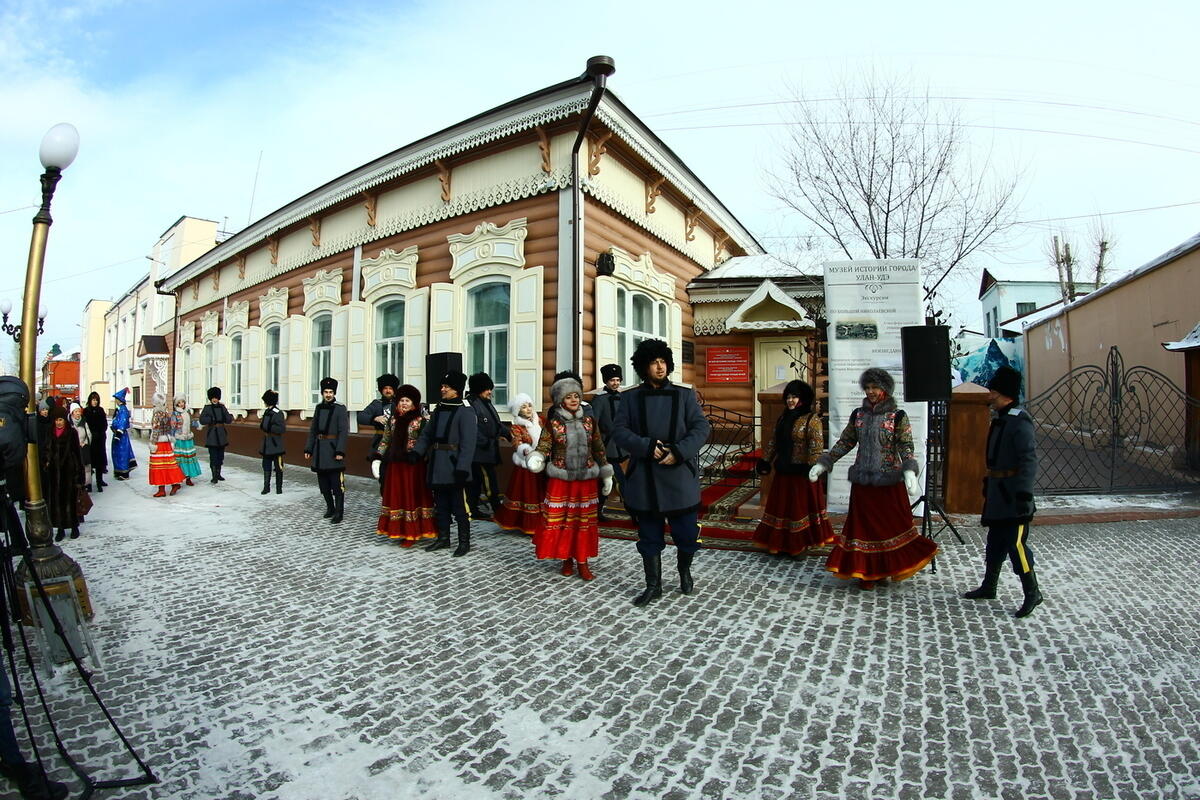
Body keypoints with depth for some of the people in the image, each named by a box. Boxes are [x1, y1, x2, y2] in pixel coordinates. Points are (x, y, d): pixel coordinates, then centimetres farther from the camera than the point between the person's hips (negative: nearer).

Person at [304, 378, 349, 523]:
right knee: (323, 483, 13)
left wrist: (340, 451, -18)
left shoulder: (340, 409, -6)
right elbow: (313, 430, 15)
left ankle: (339, 512, 3)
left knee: (336, 483, -4)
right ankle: (330, 508, 27)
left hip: (333, 450, -6)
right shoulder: (319, 408, 11)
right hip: (319, 450, 6)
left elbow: (343, 432, -12)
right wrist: (308, 449, 11)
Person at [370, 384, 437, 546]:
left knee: (413, 496, 2)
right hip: (395, 465, 5)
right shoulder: (392, 420, 8)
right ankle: (400, 531, 22)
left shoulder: (420, 421, -6)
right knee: (396, 496, 9)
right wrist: (376, 458, 7)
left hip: (414, 466, -5)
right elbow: (385, 441, 12)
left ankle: (413, 533, 12)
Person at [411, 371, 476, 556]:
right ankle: (443, 538, 30)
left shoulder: (465, 413, -11)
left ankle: (464, 543, 13)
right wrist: (416, 452, 0)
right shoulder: (438, 410, 12)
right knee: (440, 506, 17)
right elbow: (427, 434, 16)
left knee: (459, 507, 1)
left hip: (453, 469, -7)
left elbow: (467, 444, -17)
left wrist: (462, 469, -23)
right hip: (437, 468, 7)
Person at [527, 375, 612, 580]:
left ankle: (582, 562, 16)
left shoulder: (589, 421, 4)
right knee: (561, 519, 3)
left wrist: (607, 475, 10)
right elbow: (544, 446, -8)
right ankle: (567, 559, 21)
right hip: (560, 480, -2)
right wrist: (536, 458, -31)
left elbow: (599, 449, 9)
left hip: (586, 480, 2)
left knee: (584, 520, 6)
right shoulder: (553, 423, -3)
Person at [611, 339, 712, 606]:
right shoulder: (631, 398, 5)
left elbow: (701, 428, -1)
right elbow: (618, 430, -2)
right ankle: (653, 585, 26)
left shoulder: (684, 395, 4)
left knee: (687, 532, 6)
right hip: (644, 476, 0)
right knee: (649, 535, 10)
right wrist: (647, 446, -17)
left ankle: (684, 570, 36)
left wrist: (678, 452, -16)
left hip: (680, 475, 0)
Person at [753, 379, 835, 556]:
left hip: (801, 473, -7)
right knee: (781, 506, 11)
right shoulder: (783, 418, 12)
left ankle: (800, 543, 16)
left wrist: (811, 467, -26)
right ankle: (780, 542, 23)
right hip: (783, 472, 7)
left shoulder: (812, 419, -10)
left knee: (800, 506, 3)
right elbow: (772, 441, 15)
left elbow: (817, 446, -19)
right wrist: (765, 461, 10)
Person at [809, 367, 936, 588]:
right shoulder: (858, 414, 7)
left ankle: (885, 568, 22)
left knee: (893, 524, 4)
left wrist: (909, 471, -28)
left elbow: (905, 447, -10)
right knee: (862, 526, 6)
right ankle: (867, 572, 18)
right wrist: (822, 464, 3)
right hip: (862, 482, 3)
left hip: (889, 483, -3)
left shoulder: (898, 416, -3)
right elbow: (844, 443, 9)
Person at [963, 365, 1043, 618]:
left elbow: (1029, 460, -22)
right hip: (998, 493, 10)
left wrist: (1024, 493, -26)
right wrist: (989, 482, 23)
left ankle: (1032, 594, 11)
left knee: (1016, 543, -4)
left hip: (1012, 495, -10)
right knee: (995, 542, 17)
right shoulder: (999, 418, 12)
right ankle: (988, 588, 28)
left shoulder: (1020, 422, -17)